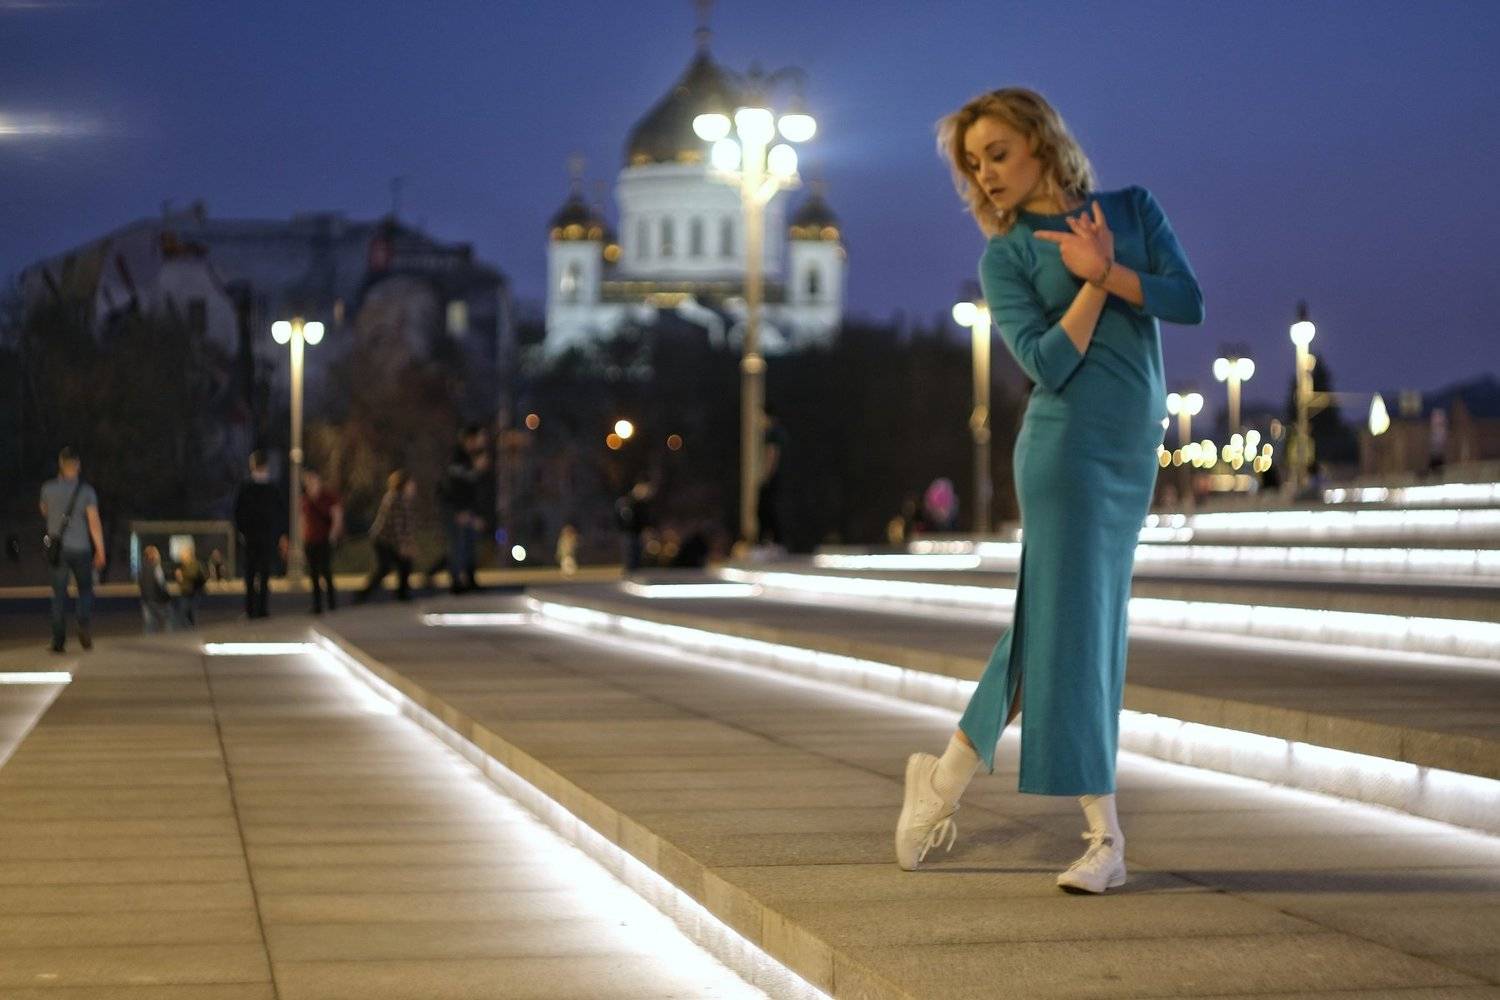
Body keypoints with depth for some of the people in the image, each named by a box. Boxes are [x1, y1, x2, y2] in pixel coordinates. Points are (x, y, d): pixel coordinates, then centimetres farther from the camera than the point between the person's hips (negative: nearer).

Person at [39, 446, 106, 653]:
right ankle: (85, 627, -7)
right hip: (81, 548, -1)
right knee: (85, 590, 15)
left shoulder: (48, 488, -2)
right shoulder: (86, 491, -7)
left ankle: (59, 641, -2)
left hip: (58, 548, 1)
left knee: (59, 595, 5)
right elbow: (94, 522, -10)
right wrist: (100, 551, -7)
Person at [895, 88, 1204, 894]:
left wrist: (1106, 269, -14)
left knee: (1068, 623, 10)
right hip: (1066, 445, -5)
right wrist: (1093, 283, -13)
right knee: (1073, 623, -6)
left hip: (1134, 451, 5)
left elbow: (1187, 300, -4)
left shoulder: (1132, 210, 9)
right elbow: (1048, 364, -12)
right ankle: (1104, 834, -4)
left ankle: (947, 774, 23)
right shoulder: (1007, 257, -1)